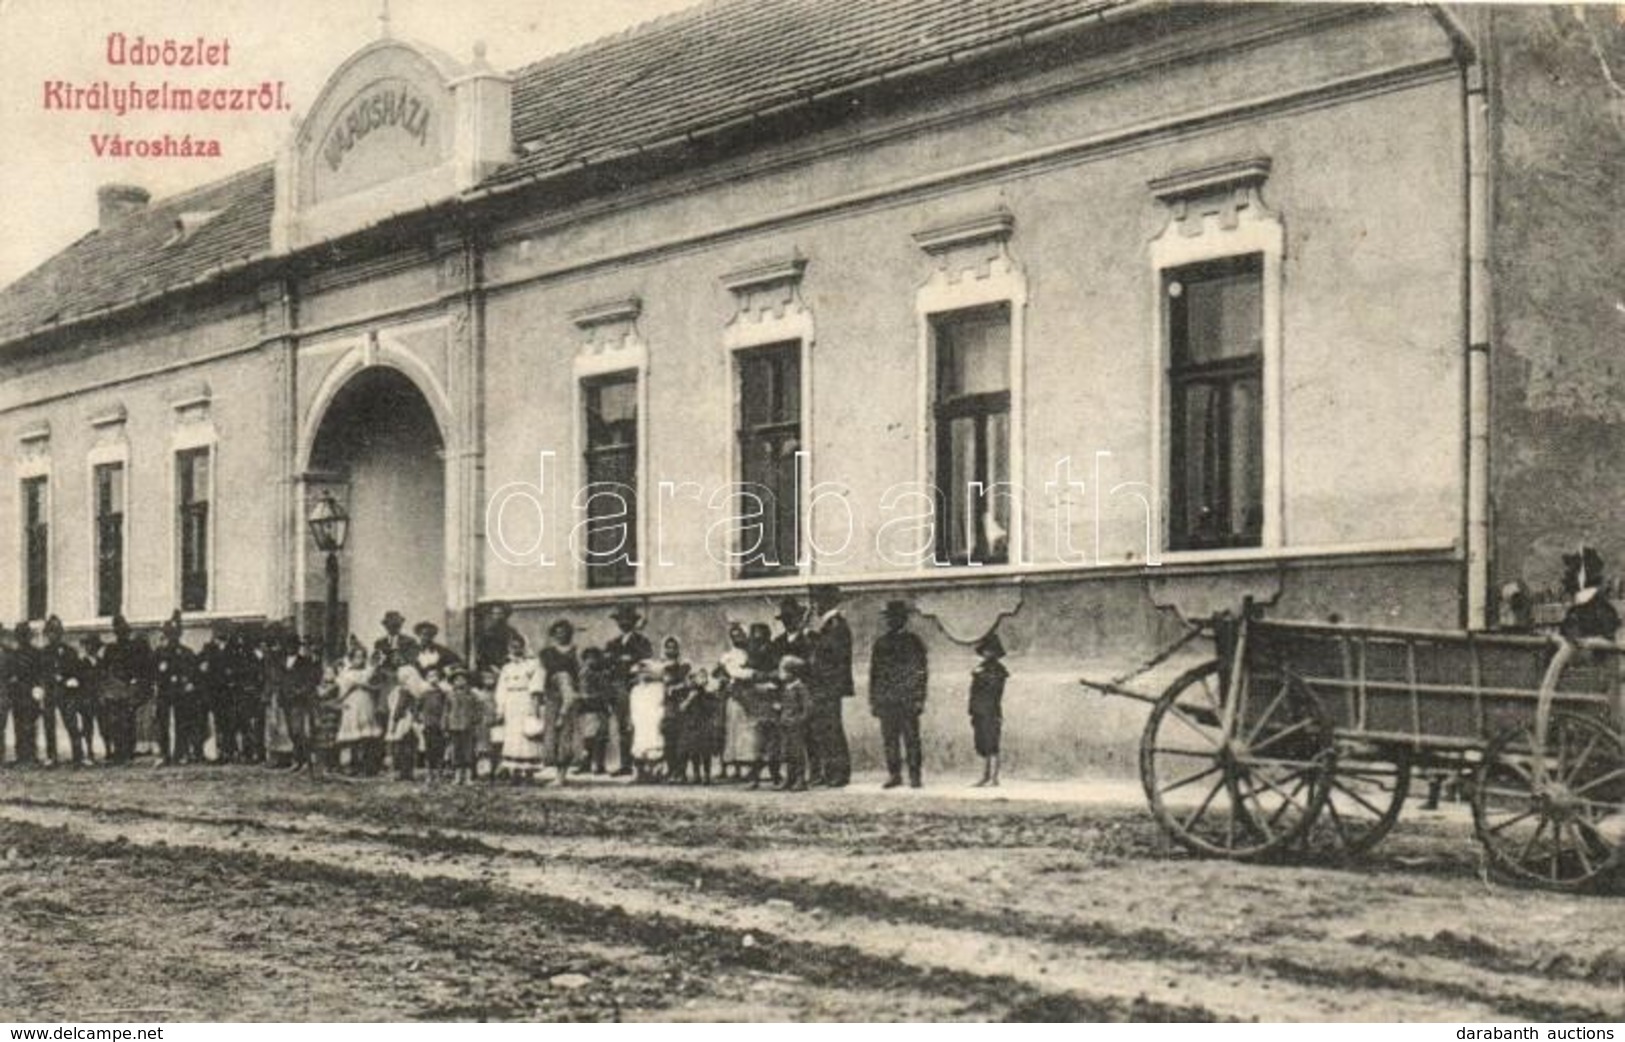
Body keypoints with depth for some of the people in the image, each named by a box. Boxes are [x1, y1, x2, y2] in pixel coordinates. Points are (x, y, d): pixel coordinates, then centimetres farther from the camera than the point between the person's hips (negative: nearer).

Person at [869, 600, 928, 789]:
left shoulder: (913, 642, 3)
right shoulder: (880, 643, 14)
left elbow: (920, 672, 0)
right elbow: (874, 672, 16)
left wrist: (920, 700, -7)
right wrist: (872, 700, 10)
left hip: (907, 701, -4)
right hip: (885, 701, 4)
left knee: (911, 739, -2)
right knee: (889, 740, 5)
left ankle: (914, 776, 2)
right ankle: (894, 775, 12)